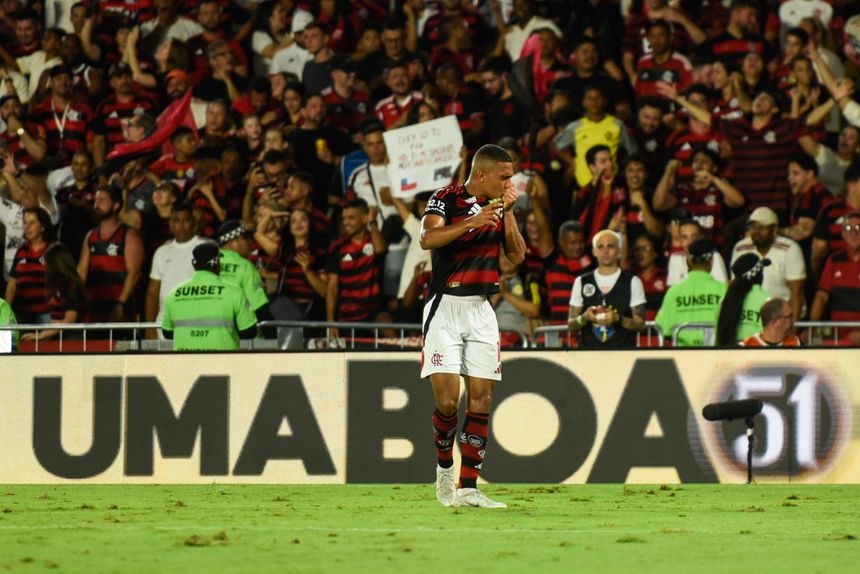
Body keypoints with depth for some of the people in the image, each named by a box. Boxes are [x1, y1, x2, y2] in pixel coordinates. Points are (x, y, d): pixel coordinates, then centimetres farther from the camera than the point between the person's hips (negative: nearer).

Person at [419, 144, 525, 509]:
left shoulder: (500, 206, 12)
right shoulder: (446, 199, -6)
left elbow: (517, 256, 6)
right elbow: (428, 238, -23)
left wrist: (508, 213, -3)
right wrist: (473, 222, -33)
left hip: (481, 311, 5)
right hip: (446, 307, -5)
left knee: (481, 398, -2)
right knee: (447, 400, -13)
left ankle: (468, 488, 1)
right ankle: (444, 469, 13)